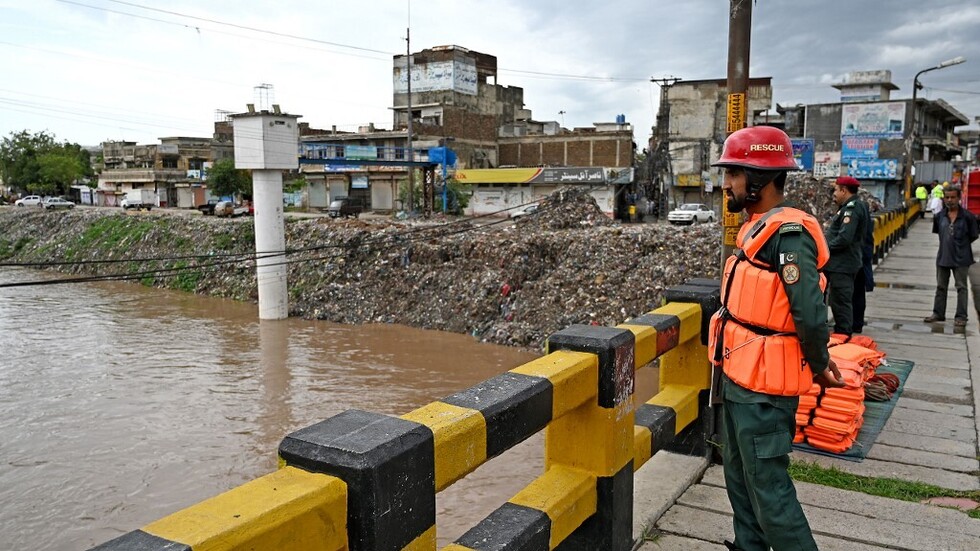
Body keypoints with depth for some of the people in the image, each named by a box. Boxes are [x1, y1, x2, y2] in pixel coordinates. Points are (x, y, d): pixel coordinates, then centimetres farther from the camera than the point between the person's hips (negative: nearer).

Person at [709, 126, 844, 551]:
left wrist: (818, 366, -8)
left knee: (768, 490, 1)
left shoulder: (788, 235, -22)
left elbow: (811, 316, -25)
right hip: (738, 380, 10)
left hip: (763, 389, -10)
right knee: (740, 479, 22)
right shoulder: (757, 228, 9)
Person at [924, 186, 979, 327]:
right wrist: (948, 245, 6)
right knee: (941, 287, 13)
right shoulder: (939, 216, 0)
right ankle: (938, 313, 23)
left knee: (961, 287, 3)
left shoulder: (967, 216, -10)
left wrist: (960, 245, 3)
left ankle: (961, 316, 9)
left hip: (961, 258, -4)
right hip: (943, 256, 4)